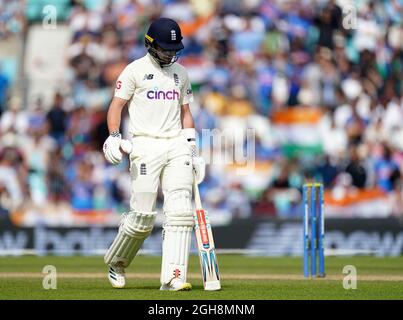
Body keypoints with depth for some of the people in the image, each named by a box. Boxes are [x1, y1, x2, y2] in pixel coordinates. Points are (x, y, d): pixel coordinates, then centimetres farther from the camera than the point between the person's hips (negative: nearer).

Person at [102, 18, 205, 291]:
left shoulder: (181, 73, 16)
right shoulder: (136, 70, 1)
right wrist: (114, 137, -18)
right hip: (146, 145, -4)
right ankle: (116, 262, 20)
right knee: (143, 215, -7)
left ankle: (173, 278, -13)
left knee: (180, 212, -10)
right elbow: (116, 105, -2)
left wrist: (193, 150, 14)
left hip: (177, 145, 5)